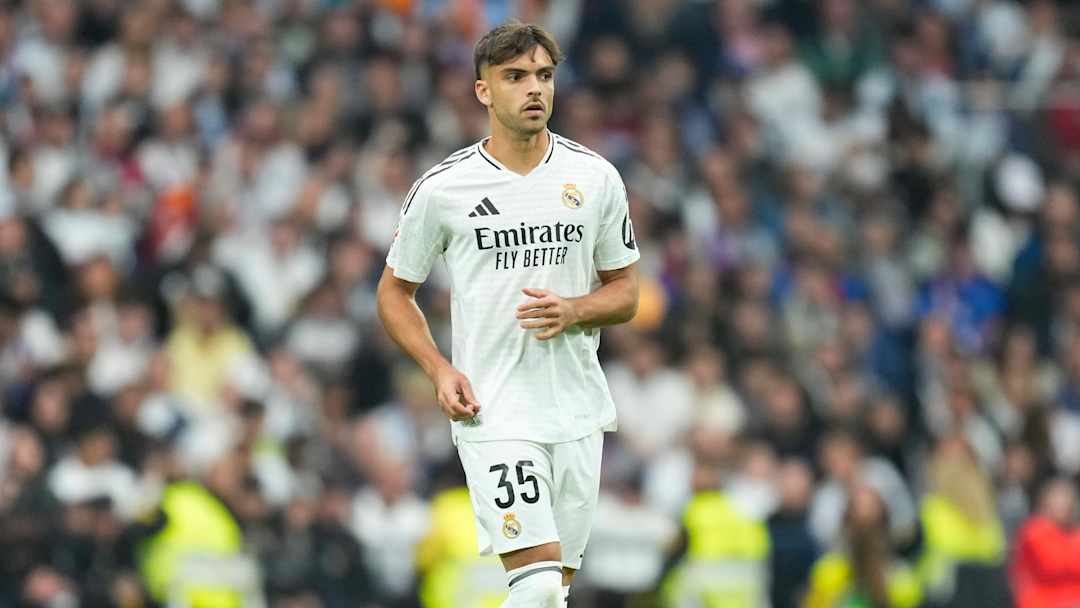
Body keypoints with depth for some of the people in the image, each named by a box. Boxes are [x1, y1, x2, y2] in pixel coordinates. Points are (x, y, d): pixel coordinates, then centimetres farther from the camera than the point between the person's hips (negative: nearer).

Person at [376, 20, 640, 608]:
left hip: (577, 410, 4)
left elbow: (625, 292, 12)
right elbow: (394, 291, 8)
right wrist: (439, 370, -8)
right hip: (492, 413, -4)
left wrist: (573, 311, -10)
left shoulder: (595, 178, 4)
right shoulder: (441, 188, -4)